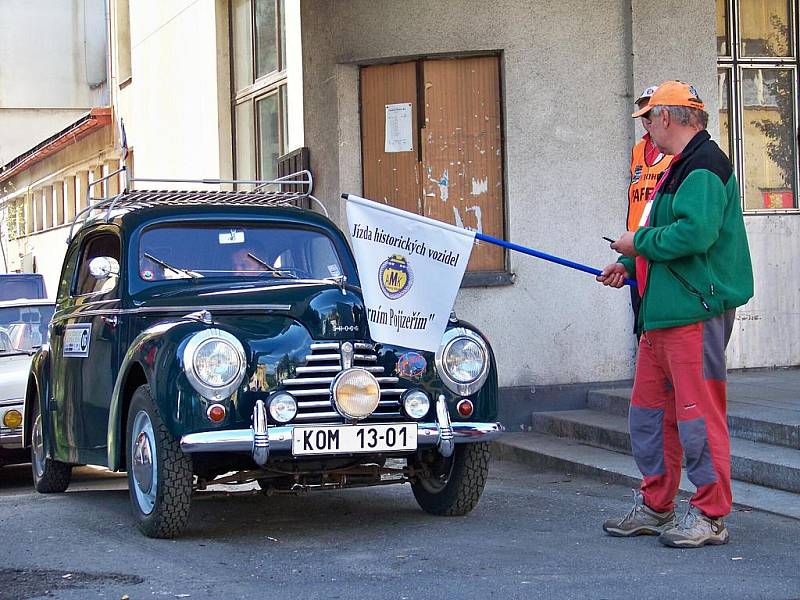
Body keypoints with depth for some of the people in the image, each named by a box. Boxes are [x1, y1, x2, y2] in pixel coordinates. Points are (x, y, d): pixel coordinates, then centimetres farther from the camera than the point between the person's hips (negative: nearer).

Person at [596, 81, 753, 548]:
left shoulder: (704, 166, -14)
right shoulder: (681, 167, 19)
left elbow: (695, 233, -27)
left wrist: (640, 242, -14)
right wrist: (630, 264, 16)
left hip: (695, 312, -11)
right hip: (663, 313, 11)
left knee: (698, 413, -5)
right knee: (649, 411, 15)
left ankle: (711, 517, 2)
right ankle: (655, 508, 25)